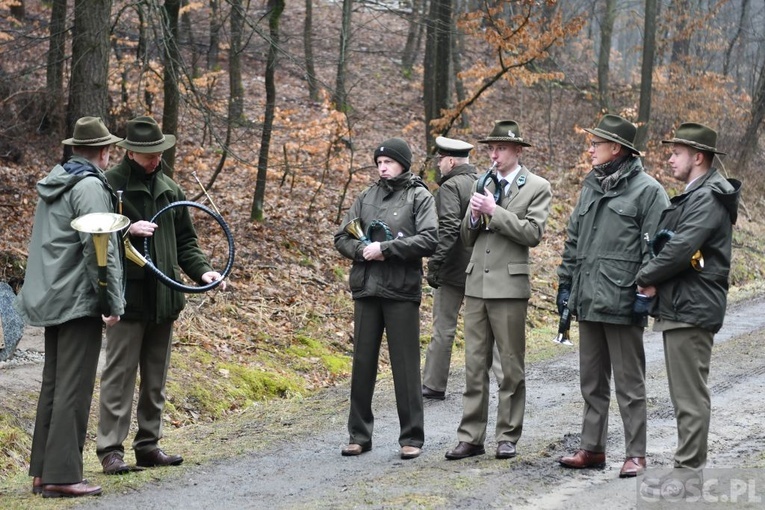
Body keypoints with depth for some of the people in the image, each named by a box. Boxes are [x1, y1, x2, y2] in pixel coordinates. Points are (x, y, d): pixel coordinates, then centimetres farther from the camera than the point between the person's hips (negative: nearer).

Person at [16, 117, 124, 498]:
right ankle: (62, 475, -8)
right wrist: (113, 301, -15)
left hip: (52, 298, 9)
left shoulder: (54, 184, 15)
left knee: (53, 384, 12)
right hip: (79, 300, -9)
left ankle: (42, 472, 14)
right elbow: (98, 248, -19)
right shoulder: (90, 187, -13)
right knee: (74, 388, -7)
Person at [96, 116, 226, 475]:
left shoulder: (169, 189, 15)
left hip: (163, 298, 6)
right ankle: (110, 448, -2)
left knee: (156, 378, 11)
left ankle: (148, 445, 19)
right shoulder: (109, 185, -5)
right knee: (119, 374, -5)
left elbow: (184, 241, 19)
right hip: (128, 297, -6)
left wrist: (202, 270, 3)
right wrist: (127, 230, -24)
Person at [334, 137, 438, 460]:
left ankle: (411, 437, 8)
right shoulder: (367, 197, 13)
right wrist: (362, 250, -8)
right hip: (366, 290, 4)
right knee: (362, 363, 7)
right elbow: (342, 238, 13)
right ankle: (359, 435, 16)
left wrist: (385, 248, -16)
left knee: (405, 366, 0)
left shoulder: (419, 197, 0)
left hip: (402, 291, -4)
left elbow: (429, 240, -13)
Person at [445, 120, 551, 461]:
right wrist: (474, 216, -5)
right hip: (477, 283, 5)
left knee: (511, 366, 3)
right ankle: (471, 438, 9)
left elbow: (532, 233, -13)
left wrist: (494, 211, -16)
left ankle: (508, 437, 10)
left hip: (509, 284, -5)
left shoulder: (537, 187, -1)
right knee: (474, 366, 6)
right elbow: (467, 238, 16)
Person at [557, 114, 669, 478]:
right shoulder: (591, 186, 15)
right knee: (592, 381, 14)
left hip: (621, 302, -7)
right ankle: (592, 448, 22)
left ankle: (636, 454, 6)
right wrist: (565, 283, 16)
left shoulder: (647, 190, -7)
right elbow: (573, 240, 20)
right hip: (587, 300, 7)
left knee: (629, 383, -1)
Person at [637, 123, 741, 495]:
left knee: (690, 394, -7)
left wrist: (645, 277, -9)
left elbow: (681, 249, -23)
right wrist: (655, 281, 0)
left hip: (692, 309, -11)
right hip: (680, 307, 11)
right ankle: (689, 465, 21)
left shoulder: (708, 199, -15)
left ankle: (688, 472, -4)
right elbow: (670, 243, 19)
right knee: (686, 393, 14)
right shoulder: (693, 196, 18)